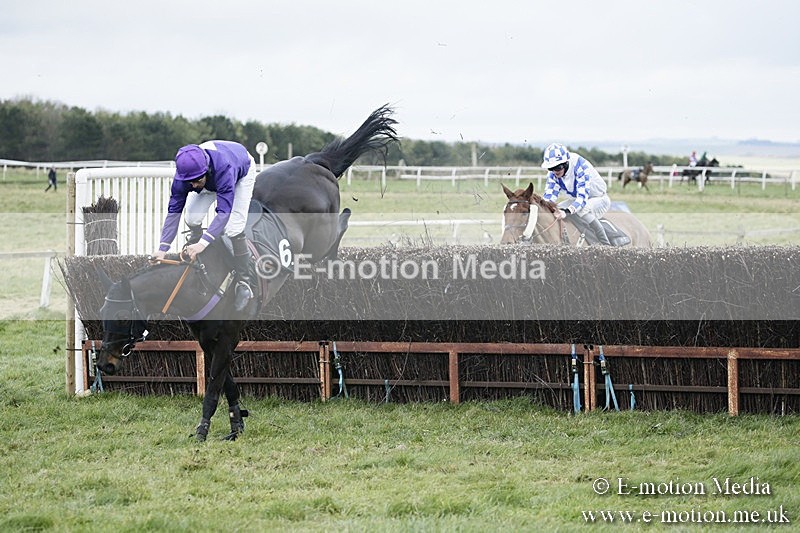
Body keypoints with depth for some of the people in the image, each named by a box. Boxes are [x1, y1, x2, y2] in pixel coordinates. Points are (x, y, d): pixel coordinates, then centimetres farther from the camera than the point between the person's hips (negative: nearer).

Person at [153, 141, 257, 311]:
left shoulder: (224, 168, -48)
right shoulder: (184, 173, -33)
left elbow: (224, 211, -51)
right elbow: (174, 211, -28)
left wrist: (203, 243, -61)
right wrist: (163, 248, -34)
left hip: (243, 173, -4)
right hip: (211, 180, 4)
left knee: (234, 228, -19)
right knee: (192, 218, -15)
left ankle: (244, 284, -8)